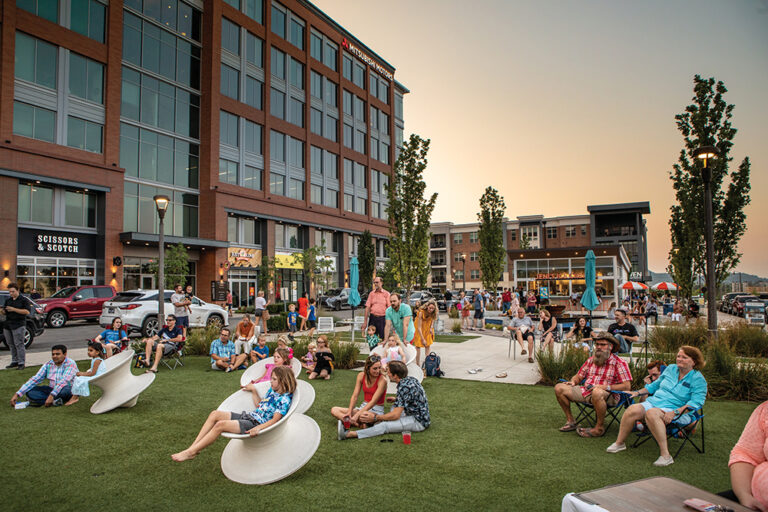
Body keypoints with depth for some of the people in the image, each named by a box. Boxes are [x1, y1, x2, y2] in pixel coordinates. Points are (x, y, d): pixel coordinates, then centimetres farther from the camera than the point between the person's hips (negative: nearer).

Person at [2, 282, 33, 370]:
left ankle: (21, 363, -6)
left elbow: (27, 311, -12)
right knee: (11, 344, 10)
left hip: (18, 325, -7)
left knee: (19, 344, -8)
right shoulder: (8, 300, 16)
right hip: (7, 325, 7)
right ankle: (14, 362, 18)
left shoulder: (24, 300, -3)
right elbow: (5, 312, 20)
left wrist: (14, 309, -18)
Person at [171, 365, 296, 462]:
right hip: (248, 415, 9)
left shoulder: (285, 399, -12)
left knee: (220, 424, -25)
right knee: (215, 414, -5)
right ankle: (193, 446, -8)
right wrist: (253, 390, 26)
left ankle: (190, 452, -17)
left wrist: (258, 428, -32)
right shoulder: (271, 390, 15)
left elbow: (275, 419, -21)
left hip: (256, 423, -9)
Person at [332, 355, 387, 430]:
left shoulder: (382, 380, -18)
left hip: (377, 410, -7)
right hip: (363, 407, 7)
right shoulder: (361, 376, -3)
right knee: (334, 410, -8)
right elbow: (355, 396, -1)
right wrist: (349, 412, -16)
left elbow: (373, 401, -23)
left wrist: (356, 415, -29)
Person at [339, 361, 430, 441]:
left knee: (385, 426, -22)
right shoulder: (411, 379, 7)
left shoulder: (403, 387, -21)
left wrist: (375, 418, -12)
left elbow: (396, 415, -20)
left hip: (419, 422, -10)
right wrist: (397, 399, 24)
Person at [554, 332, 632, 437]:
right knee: (559, 388, -8)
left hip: (608, 396, -6)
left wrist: (605, 387, -21)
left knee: (597, 392, -42)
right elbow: (578, 376, 22)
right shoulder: (591, 360, 14)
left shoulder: (619, 363, -4)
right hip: (586, 392, 6)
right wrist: (573, 382, -2)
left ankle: (599, 428, -21)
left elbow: (627, 386, -12)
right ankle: (570, 421, 7)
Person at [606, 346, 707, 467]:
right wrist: (638, 392, 19)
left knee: (651, 413, -38)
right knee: (632, 410, -24)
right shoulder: (671, 368, 16)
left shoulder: (698, 379, -3)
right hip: (654, 402, 6)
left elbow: (696, 402, -15)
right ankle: (619, 443, -10)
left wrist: (674, 413, -27)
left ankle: (665, 455, -34)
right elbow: (656, 384, 29)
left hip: (677, 410, -5)